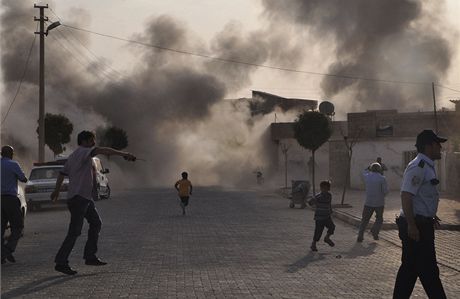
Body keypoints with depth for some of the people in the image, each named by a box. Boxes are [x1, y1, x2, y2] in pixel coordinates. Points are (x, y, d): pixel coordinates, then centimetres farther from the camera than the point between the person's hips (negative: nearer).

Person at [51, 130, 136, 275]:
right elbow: (103, 150, -26)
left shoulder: (73, 156, 19)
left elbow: (62, 173, 28)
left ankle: (90, 256, 17)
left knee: (96, 223, 14)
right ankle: (61, 262, -6)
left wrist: (56, 190, 39)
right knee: (74, 232, -9)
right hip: (78, 197, -11)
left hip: (85, 198, 11)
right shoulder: (83, 152, -11)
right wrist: (124, 154, -32)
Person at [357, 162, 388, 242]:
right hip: (379, 203, -2)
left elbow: (365, 172, 23)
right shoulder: (382, 178, -11)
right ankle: (375, 231, -3)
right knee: (379, 219, 18)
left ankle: (360, 236, 3)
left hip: (368, 202, 2)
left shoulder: (367, 176, -1)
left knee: (365, 219, 12)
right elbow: (385, 191, -11)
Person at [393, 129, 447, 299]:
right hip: (416, 226, -10)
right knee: (428, 270, -4)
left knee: (410, 266, 14)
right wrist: (411, 225, -26)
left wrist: (430, 218, 29)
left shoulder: (427, 166, 16)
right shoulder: (418, 167, -18)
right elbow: (406, 196, -25)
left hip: (422, 224, 10)